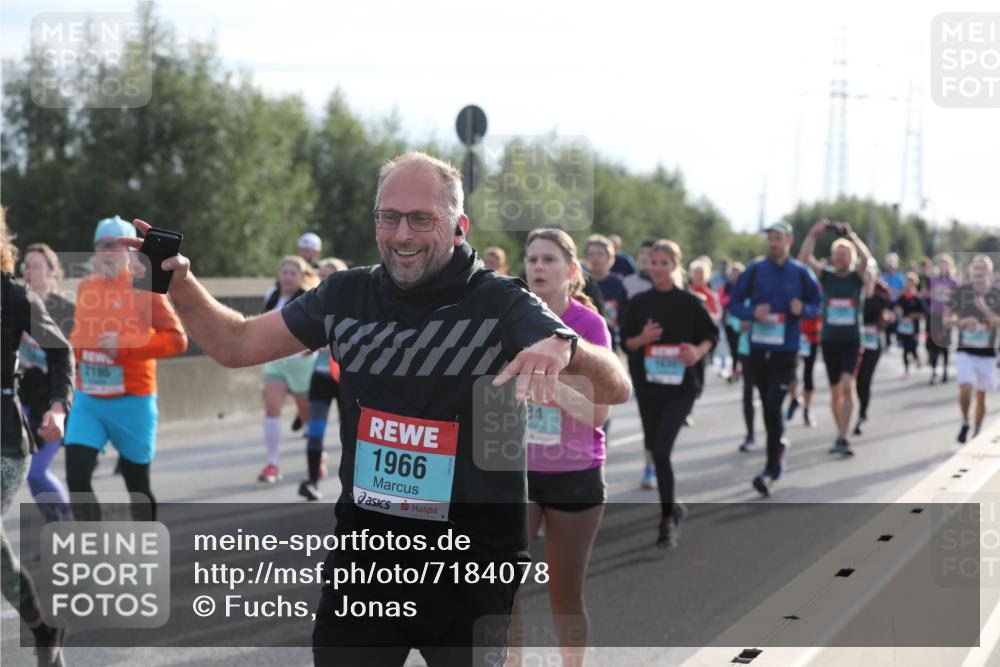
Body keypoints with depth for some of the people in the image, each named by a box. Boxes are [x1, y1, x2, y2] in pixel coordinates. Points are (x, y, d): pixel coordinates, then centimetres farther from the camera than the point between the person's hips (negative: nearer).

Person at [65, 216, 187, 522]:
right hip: (88, 399, 4)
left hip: (131, 401, -4)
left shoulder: (144, 287, -8)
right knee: (76, 477, -12)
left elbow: (176, 338, -16)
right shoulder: (85, 287, 8)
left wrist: (124, 346, -23)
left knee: (137, 484, 9)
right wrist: (73, 349, 5)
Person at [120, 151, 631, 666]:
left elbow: (616, 389, -18)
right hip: (364, 554, 3)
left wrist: (563, 346, -41)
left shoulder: (504, 305, -9)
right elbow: (235, 345, 10)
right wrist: (182, 286, -9)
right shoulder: (346, 296, 2)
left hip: (470, 567, -3)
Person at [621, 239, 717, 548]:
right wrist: (642, 338, -15)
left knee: (661, 450, -16)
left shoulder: (690, 302, -3)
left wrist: (699, 351, -14)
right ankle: (672, 506, 39)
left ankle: (667, 521, -5)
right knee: (655, 449, 14)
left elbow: (712, 334, 6)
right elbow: (626, 342, 7)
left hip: (681, 387, -4)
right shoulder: (640, 302, 3)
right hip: (647, 386, 4)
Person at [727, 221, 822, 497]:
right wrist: (752, 312, -14)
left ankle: (771, 470, -6)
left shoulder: (801, 273, -1)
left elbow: (816, 306, 8)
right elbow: (734, 302, 6)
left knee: (773, 407, -12)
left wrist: (802, 309, -15)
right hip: (758, 347, 3)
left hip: (785, 351, -3)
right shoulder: (755, 270, 3)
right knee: (768, 406, 15)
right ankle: (779, 445, 43)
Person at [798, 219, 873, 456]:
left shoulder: (857, 277, 0)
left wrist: (850, 234, -21)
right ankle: (841, 435, 24)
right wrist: (813, 234, -15)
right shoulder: (827, 276, 5)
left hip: (851, 340, -3)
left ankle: (843, 439, -20)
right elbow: (804, 258, -6)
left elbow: (866, 258, -20)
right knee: (835, 391, 11)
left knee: (847, 387, -17)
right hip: (829, 339, 3)